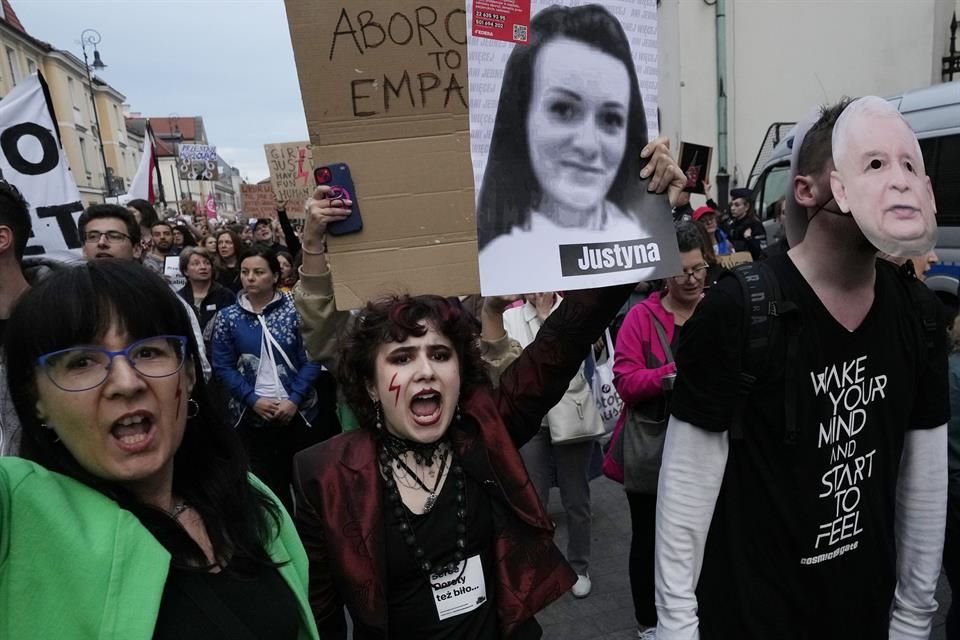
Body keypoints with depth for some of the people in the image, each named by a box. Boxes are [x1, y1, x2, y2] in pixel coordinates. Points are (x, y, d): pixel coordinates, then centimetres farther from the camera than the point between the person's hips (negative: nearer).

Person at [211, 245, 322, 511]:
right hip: (252, 415, 1)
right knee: (267, 484, 5)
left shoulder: (294, 310, -2)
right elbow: (223, 367, 1)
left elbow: (312, 359, -4)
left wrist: (294, 400, -13)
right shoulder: (227, 317, 2)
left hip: (298, 412, 0)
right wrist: (253, 400, -11)